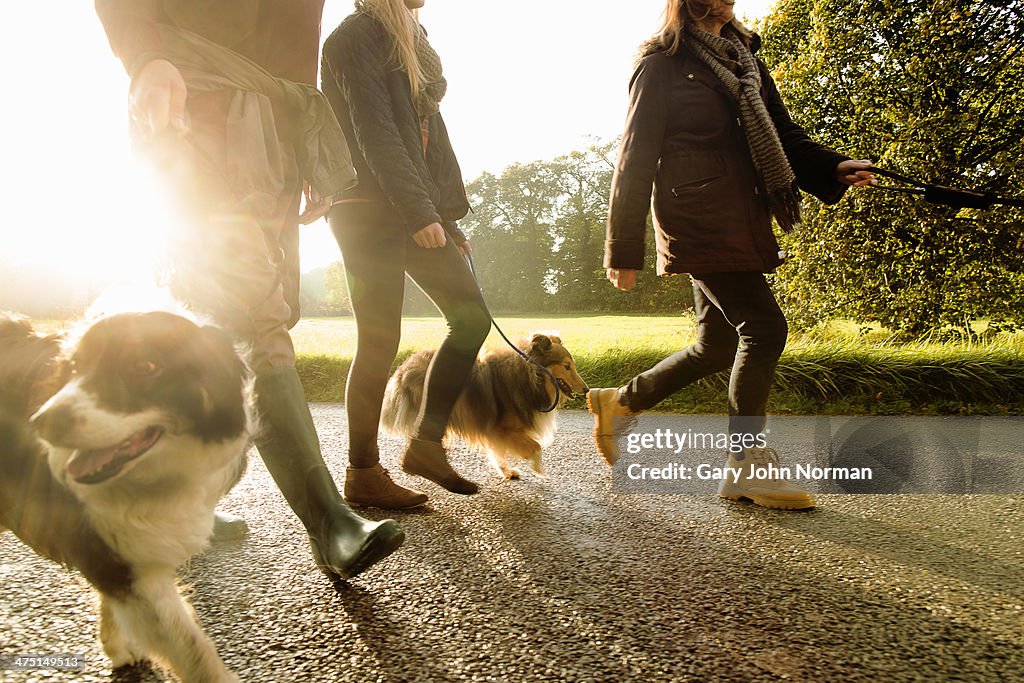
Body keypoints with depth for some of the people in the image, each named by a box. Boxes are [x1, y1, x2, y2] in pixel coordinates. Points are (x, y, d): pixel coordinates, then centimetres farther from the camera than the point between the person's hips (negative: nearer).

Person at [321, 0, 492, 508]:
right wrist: (419, 212, -24)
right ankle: (363, 474, 6)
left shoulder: (408, 41, 24)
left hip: (417, 213, 9)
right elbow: (375, 135, -16)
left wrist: (448, 216, 14)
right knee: (379, 342, -7)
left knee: (471, 317, 0)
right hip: (370, 213, -8)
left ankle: (426, 444, 8)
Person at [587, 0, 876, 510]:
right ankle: (747, 466, 1)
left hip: (742, 226, 8)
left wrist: (833, 168, -2)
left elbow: (782, 136, 19)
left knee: (717, 346, 9)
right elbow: (635, 159, -4)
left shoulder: (745, 61, 22)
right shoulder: (663, 64, 0)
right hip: (700, 224, -8)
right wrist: (623, 251, -7)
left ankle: (620, 403, 26)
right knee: (764, 327, -13)